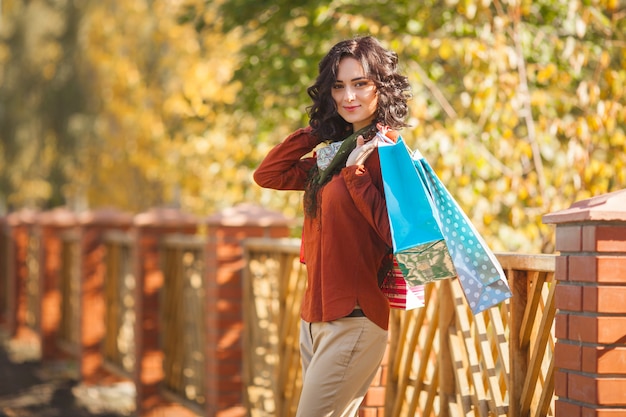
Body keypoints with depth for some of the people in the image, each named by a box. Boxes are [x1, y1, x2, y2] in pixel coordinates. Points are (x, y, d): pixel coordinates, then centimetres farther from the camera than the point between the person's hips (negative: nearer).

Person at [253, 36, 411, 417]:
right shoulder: (336, 150, 14)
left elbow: (393, 232, -20)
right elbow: (267, 175, 14)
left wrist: (355, 172, -20)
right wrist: (316, 131, 9)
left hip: (354, 317, -8)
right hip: (315, 315, 9)